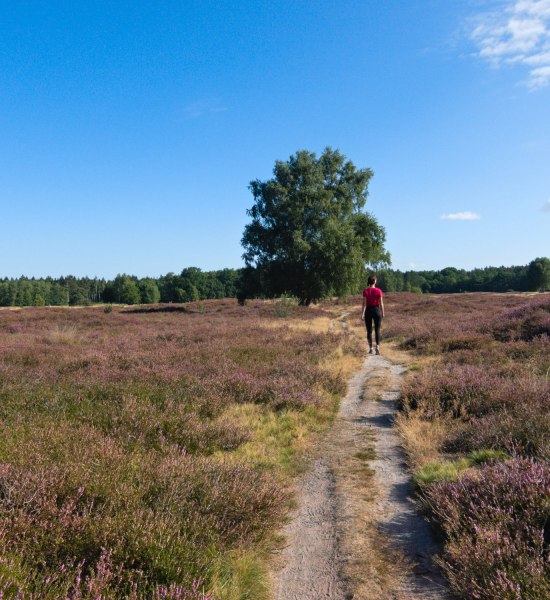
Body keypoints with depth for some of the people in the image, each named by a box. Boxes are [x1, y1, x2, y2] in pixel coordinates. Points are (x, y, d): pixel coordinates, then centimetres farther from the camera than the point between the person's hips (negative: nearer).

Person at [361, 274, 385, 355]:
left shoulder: (365, 291, -4)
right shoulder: (378, 291, -5)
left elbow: (364, 303, -9)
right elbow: (381, 303, -4)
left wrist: (363, 314, -10)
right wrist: (382, 313, 5)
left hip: (368, 311, 1)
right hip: (377, 310, 0)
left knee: (369, 331, 10)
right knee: (377, 330, 7)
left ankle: (371, 349, 10)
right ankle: (377, 347, -8)